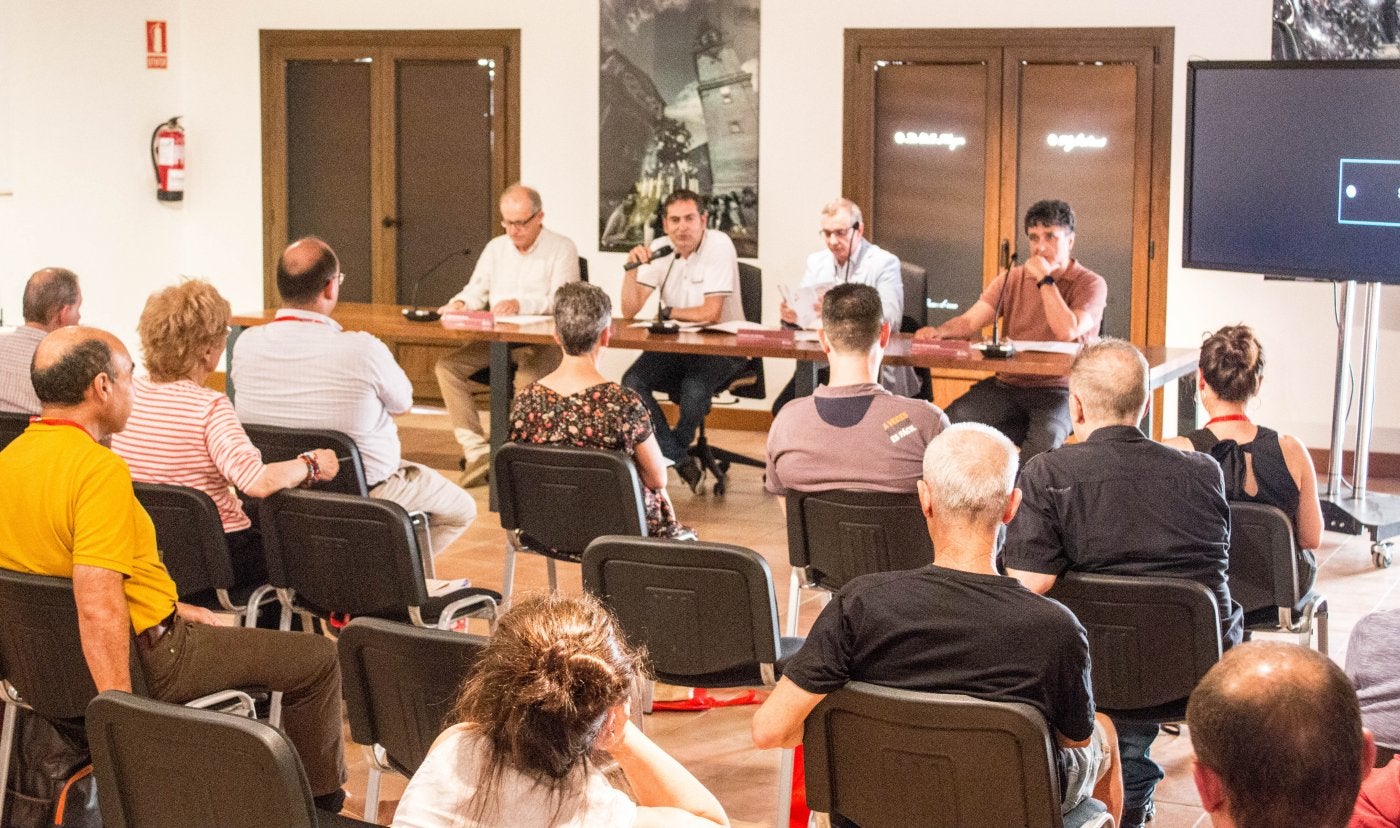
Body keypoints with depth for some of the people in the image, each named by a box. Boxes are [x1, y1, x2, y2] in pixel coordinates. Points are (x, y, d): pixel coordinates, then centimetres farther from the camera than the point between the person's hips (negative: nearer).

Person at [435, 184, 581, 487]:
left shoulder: (562, 249, -2)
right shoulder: (496, 247, 17)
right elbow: (476, 291, 18)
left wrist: (520, 304, -30)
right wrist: (459, 303, -7)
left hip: (543, 341, -6)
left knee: (528, 378, -38)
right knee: (447, 367, -17)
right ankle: (477, 451, -23)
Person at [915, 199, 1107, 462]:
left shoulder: (1091, 284, -1)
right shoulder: (1012, 279, 14)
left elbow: (1067, 331, -18)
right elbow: (970, 321, 5)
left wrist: (1045, 279, -11)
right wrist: (939, 331, -17)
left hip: (1057, 391, -4)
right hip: (1006, 385, 4)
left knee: (1045, 437, -37)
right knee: (951, 421, -23)